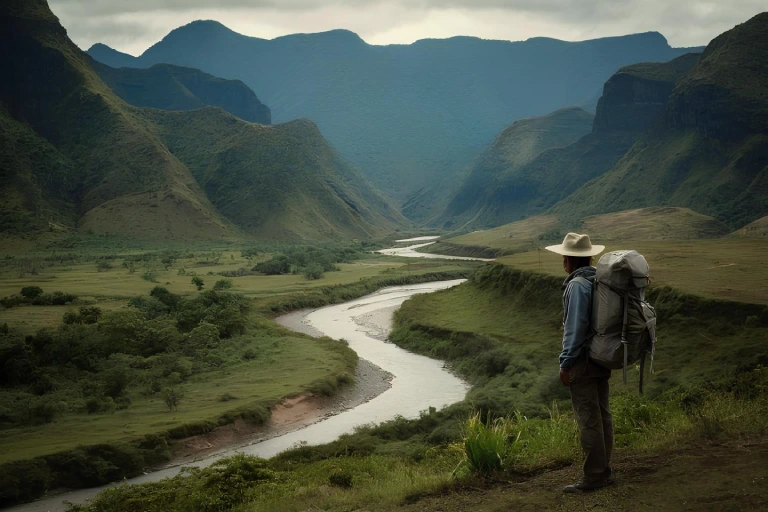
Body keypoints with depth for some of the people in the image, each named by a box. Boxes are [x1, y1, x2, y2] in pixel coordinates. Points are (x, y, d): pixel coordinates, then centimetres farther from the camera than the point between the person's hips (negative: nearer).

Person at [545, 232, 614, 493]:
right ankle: (603, 471, 20)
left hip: (583, 361, -9)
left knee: (588, 419, -4)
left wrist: (566, 363, -15)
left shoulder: (577, 285, -17)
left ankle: (593, 476, -1)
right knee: (602, 415, 13)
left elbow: (575, 327, -20)